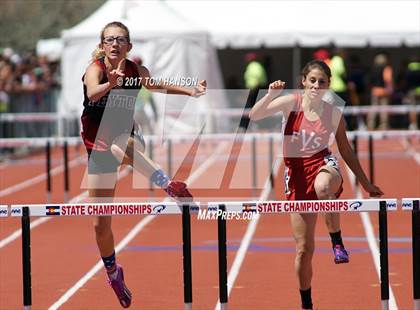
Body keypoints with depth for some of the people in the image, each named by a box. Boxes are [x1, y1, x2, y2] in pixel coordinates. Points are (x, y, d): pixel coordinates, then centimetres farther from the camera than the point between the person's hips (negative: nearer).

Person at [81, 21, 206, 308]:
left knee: (118, 147, -41)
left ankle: (170, 185, -41)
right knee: (101, 224, 4)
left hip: (127, 139, 0)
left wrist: (190, 91, 0)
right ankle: (113, 272, 30)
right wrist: (112, 83, -61)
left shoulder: (137, 71, -7)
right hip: (98, 148, 0)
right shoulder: (95, 69, -16)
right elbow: (93, 92, -39)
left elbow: (154, 85, 14)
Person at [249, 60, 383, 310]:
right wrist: (271, 94, -27)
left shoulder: (334, 114, 2)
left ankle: (337, 240, -23)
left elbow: (346, 151, 13)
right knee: (304, 248, 2)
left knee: (323, 186, -43)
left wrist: (366, 183, 15)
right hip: (296, 171, 1)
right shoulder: (291, 102, -3)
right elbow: (254, 116, -12)